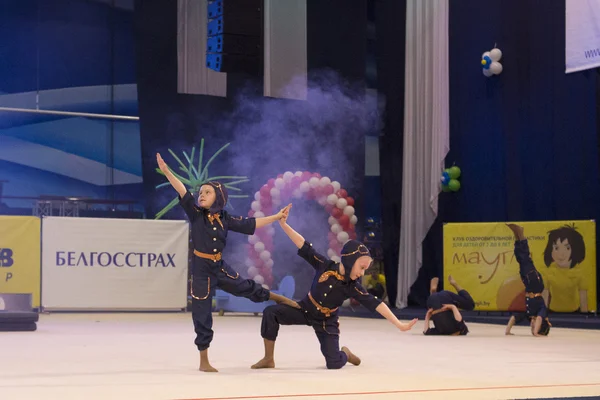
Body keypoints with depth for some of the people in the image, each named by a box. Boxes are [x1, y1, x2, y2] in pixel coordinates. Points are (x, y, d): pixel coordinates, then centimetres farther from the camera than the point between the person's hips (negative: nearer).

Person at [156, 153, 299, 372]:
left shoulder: (225, 218, 1)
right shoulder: (196, 214, -8)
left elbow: (250, 224, 11)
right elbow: (183, 192, -21)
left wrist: (276, 217, 15)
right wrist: (167, 172, -34)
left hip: (220, 266, 3)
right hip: (201, 269, -3)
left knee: (247, 288, 20)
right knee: (202, 315, 2)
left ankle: (279, 299, 49)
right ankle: (204, 361, 13)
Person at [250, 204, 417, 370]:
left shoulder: (353, 287, -18)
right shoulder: (325, 265, -20)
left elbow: (376, 304, -21)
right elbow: (303, 246, -21)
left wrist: (399, 325, -27)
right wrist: (283, 224, -30)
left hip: (326, 322, 0)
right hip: (305, 309, 0)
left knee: (334, 364, -14)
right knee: (270, 312, -24)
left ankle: (345, 354, 27)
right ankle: (269, 359, -11)